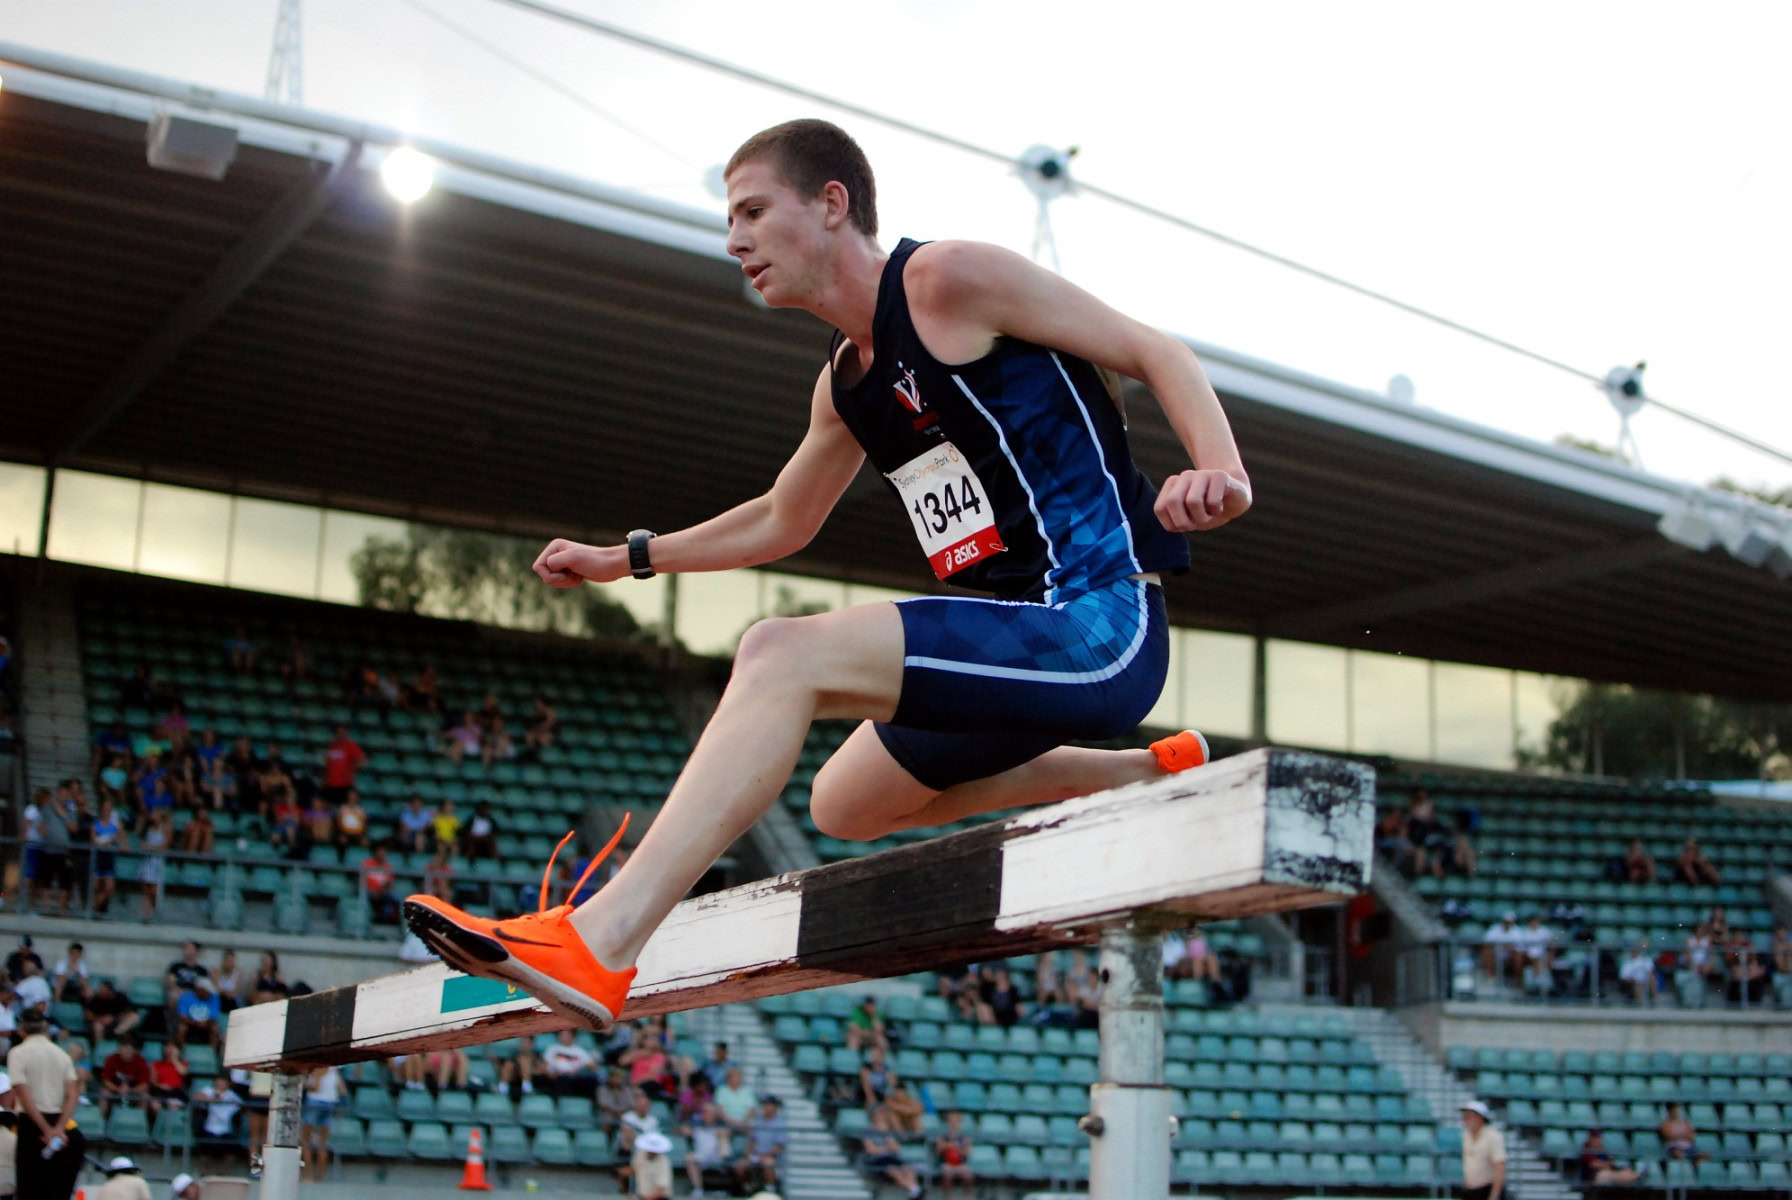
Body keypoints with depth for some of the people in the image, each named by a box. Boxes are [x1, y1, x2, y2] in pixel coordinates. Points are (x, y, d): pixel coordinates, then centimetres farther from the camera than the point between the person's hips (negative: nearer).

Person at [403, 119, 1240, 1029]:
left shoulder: (951, 279, -8)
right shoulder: (845, 385, 17)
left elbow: (1156, 353, -8)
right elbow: (782, 522, 33)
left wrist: (1221, 472, -26)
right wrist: (624, 559, 32)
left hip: (1097, 627, -10)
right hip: (1026, 644, 10)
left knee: (783, 654, -23)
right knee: (846, 806, 27)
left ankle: (599, 943, -30)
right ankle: (1150, 774, 27)